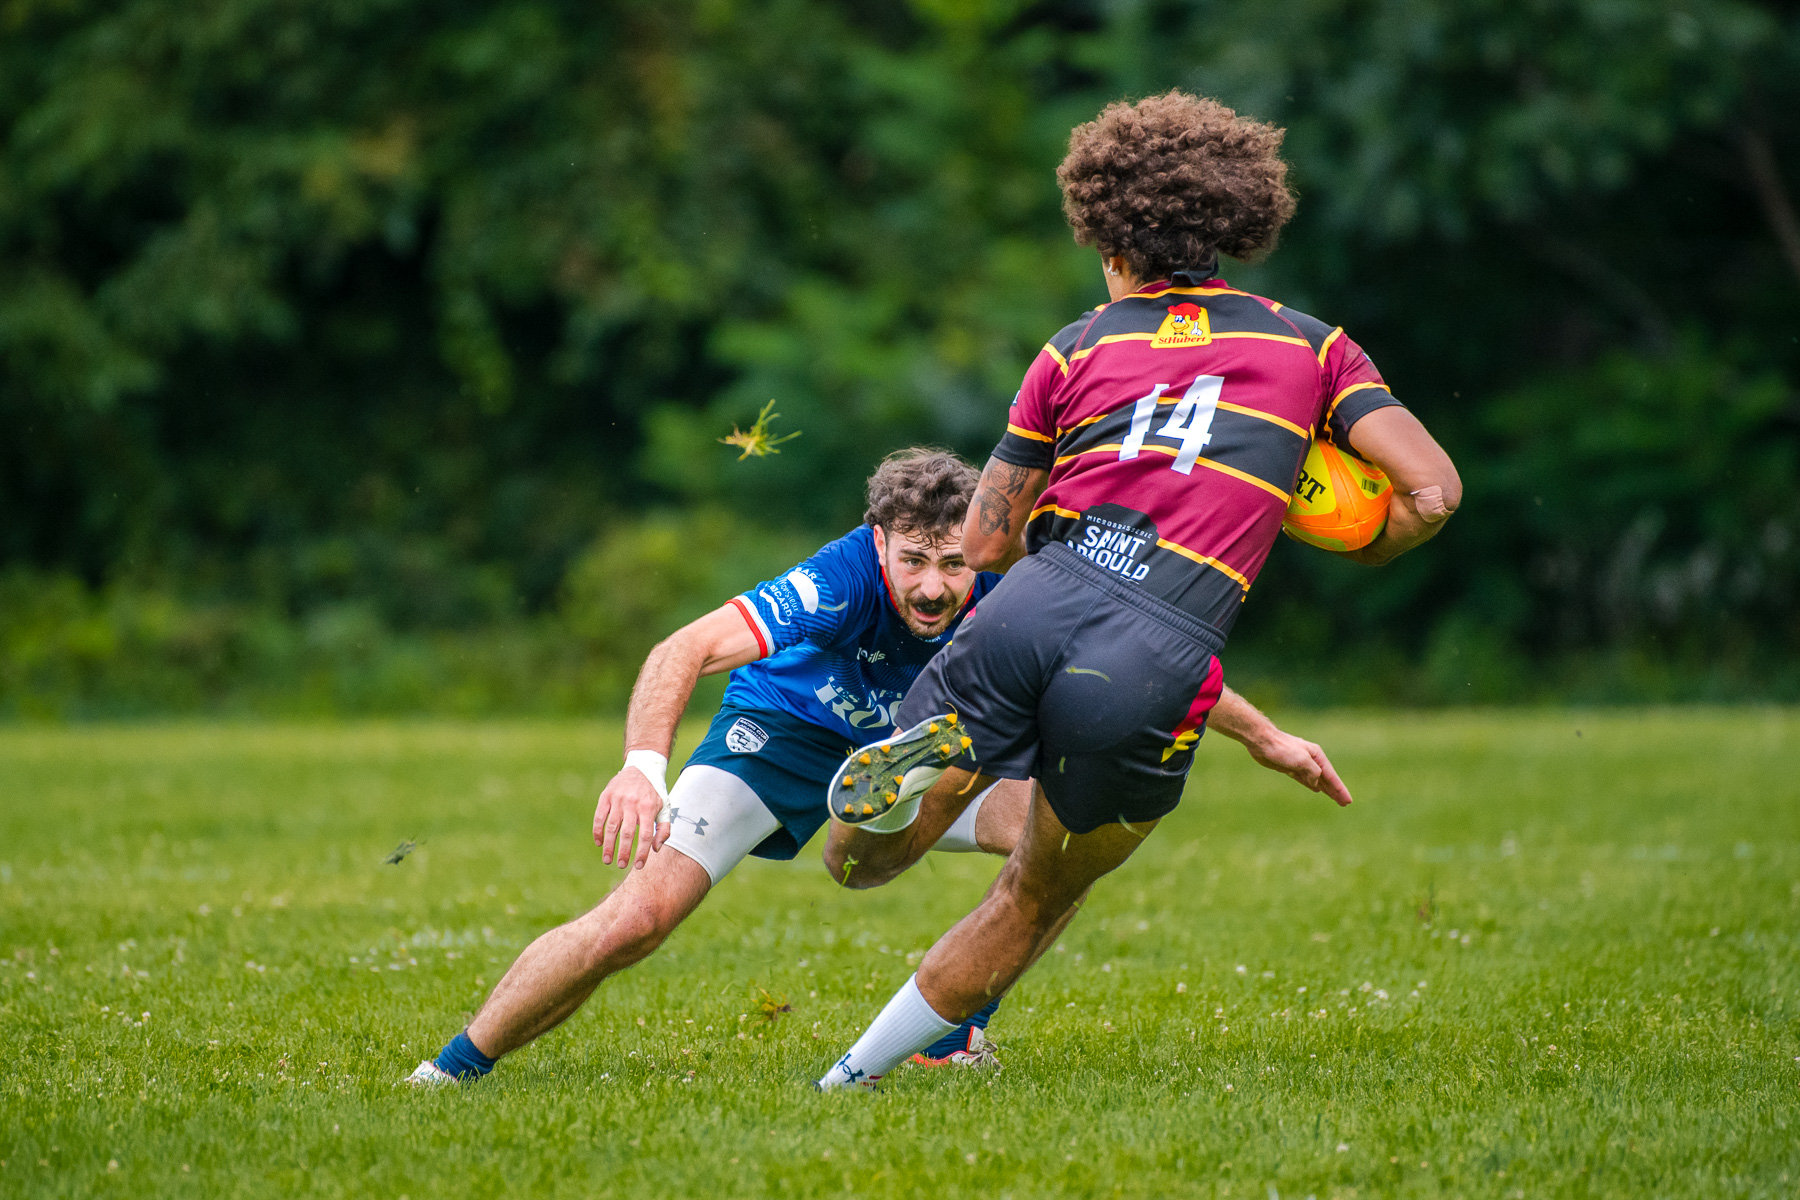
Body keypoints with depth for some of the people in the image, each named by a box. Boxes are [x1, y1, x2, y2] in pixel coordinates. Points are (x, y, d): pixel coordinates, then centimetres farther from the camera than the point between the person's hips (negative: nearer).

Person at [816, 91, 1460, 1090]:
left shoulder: (1081, 347, 19)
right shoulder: (1312, 346, 17)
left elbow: (984, 540, 18)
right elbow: (1432, 489, 7)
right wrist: (1356, 554, 27)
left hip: (1034, 604, 0)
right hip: (1156, 668, 0)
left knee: (855, 862, 13)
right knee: (1039, 899, 24)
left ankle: (922, 756, -19)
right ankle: (854, 1076, 19)